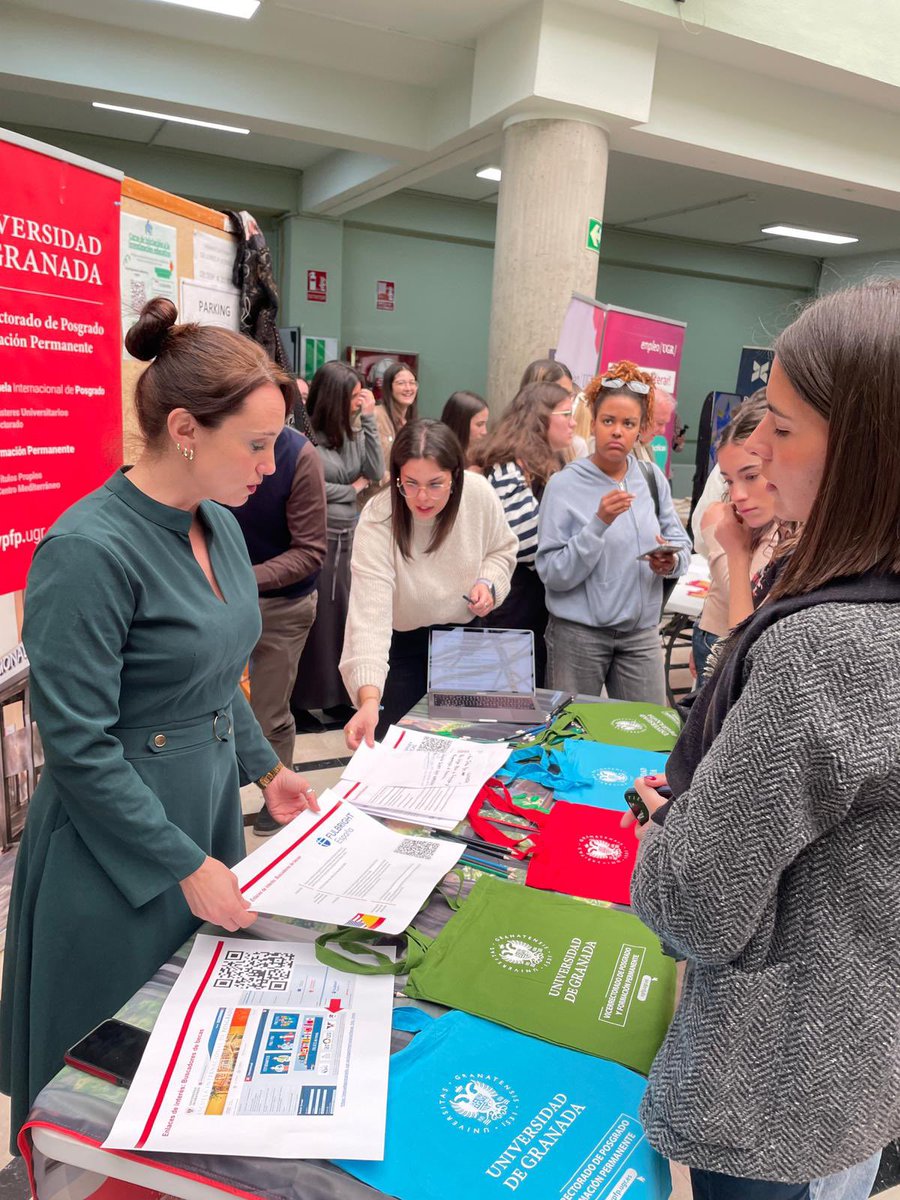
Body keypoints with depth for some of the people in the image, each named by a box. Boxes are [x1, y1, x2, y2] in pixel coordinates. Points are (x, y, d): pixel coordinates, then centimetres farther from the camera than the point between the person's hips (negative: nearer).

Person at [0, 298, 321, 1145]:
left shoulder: (220, 525, 1)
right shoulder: (89, 550, -24)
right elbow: (79, 748, -22)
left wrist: (264, 767, 10)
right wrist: (187, 865, -18)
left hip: (210, 809, 7)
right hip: (117, 853, -7)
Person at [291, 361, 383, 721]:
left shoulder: (353, 431, 7)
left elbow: (376, 472, 1)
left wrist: (368, 419, -3)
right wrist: (353, 489, -3)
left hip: (349, 536, 7)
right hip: (316, 538, -7)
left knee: (345, 617, 12)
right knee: (315, 620, 1)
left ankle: (337, 696, 24)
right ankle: (301, 701, 16)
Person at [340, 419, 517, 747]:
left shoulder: (479, 493, -19)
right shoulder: (378, 520, -29)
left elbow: (502, 548, 4)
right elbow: (369, 613, -38)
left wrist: (489, 581, -17)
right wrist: (369, 699, -49)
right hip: (402, 644, -3)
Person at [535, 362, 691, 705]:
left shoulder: (652, 477, 2)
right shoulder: (564, 485, -9)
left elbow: (682, 543, 7)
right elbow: (552, 573, -15)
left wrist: (672, 561, -15)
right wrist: (599, 523, -25)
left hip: (641, 631, 3)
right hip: (579, 633, -3)